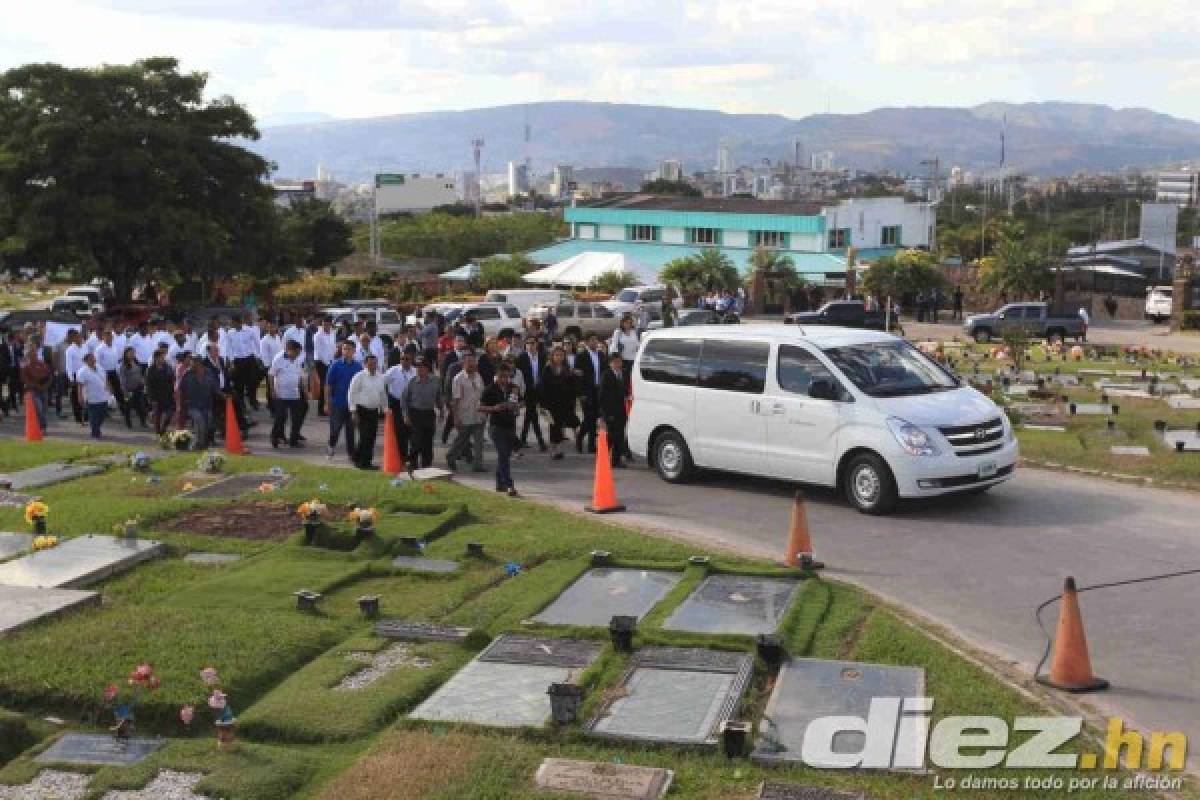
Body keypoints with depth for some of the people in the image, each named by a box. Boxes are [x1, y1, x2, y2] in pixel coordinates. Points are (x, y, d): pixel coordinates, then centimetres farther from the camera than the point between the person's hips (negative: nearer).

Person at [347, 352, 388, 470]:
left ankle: (367, 461, 14)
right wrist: (354, 412, -11)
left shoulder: (381, 377, 9)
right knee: (364, 437, -10)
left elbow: (383, 395, 19)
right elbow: (351, 394, -7)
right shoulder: (359, 377, -7)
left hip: (374, 411, 5)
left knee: (371, 437, 6)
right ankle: (361, 462, -1)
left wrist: (385, 409, 16)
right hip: (362, 410, -5)